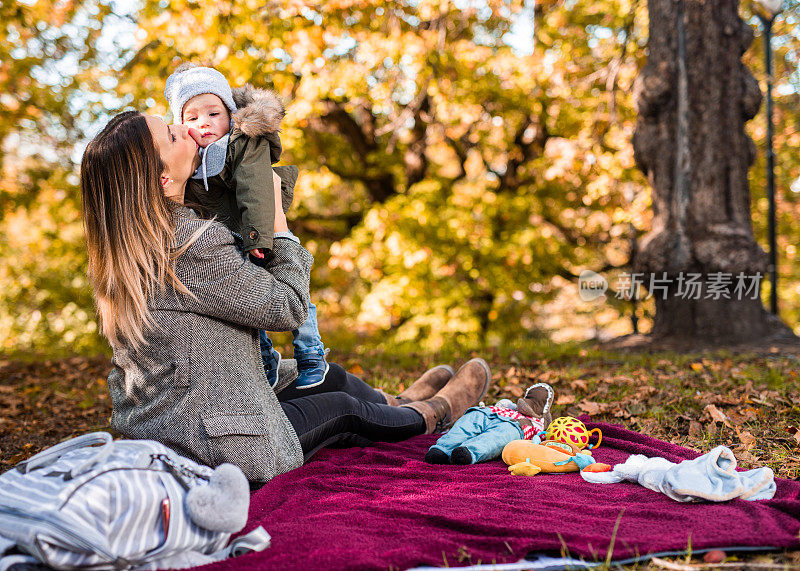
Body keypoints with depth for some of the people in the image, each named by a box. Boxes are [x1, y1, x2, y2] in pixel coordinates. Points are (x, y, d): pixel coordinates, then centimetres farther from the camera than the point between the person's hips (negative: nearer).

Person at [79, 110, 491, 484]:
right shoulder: (196, 246, -29)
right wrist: (278, 218, -5)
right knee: (344, 410, 16)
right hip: (215, 450, -8)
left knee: (332, 378, 24)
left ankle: (398, 404, 54)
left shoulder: (125, 248, 0)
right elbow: (290, 307, -16)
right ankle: (433, 414, 45)